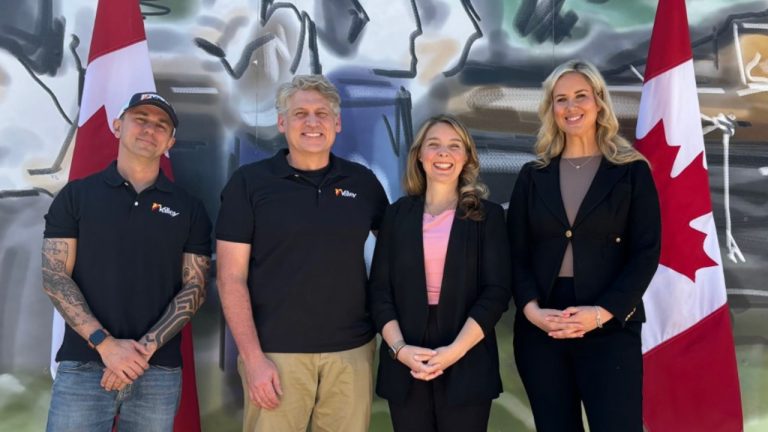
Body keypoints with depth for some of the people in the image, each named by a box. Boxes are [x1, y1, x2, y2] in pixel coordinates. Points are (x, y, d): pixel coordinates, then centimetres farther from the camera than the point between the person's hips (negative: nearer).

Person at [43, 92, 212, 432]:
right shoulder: (76, 195, 5)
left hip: (160, 371, 1)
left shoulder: (188, 209, 8)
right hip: (82, 366, -1)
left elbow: (194, 288, 3)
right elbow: (54, 277, -1)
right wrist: (104, 343, -12)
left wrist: (146, 347, -10)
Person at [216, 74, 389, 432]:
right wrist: (253, 358, -11)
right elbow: (231, 278, -5)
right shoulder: (249, 182, -2)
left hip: (352, 350, 3)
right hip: (276, 352, -2)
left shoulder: (363, 181, 6)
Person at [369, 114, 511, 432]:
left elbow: (497, 292, -4)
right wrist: (398, 347, -11)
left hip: (467, 365, -1)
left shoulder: (488, 215, 3)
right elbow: (380, 289, 4)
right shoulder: (398, 214, 8)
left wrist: (455, 350, -14)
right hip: (405, 366, 2)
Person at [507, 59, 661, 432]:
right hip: (539, 329, 3)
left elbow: (646, 252, -2)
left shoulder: (632, 171, 4)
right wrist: (532, 309, -11)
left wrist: (603, 312, -14)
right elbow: (516, 253, 6)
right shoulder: (533, 176, 10)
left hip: (610, 328, -2)